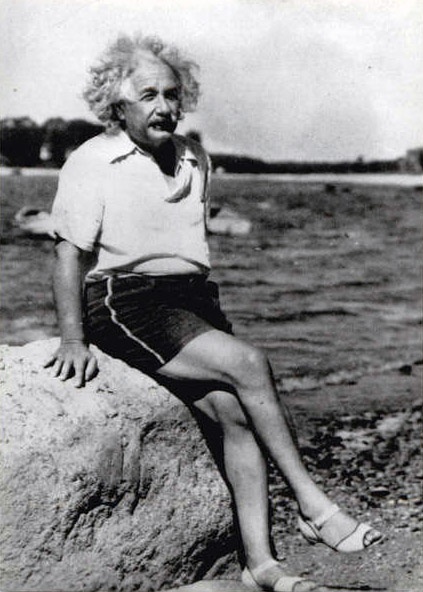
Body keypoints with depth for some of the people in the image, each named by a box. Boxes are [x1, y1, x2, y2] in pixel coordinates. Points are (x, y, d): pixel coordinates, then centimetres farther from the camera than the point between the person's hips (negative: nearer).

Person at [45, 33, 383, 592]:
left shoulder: (194, 159, 17)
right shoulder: (91, 163, -1)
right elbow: (70, 253, -5)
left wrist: (211, 311, 14)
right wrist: (73, 339, -15)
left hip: (191, 299, 6)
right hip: (124, 301, -6)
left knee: (235, 411, -18)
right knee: (248, 364, -25)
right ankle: (312, 505, -17)